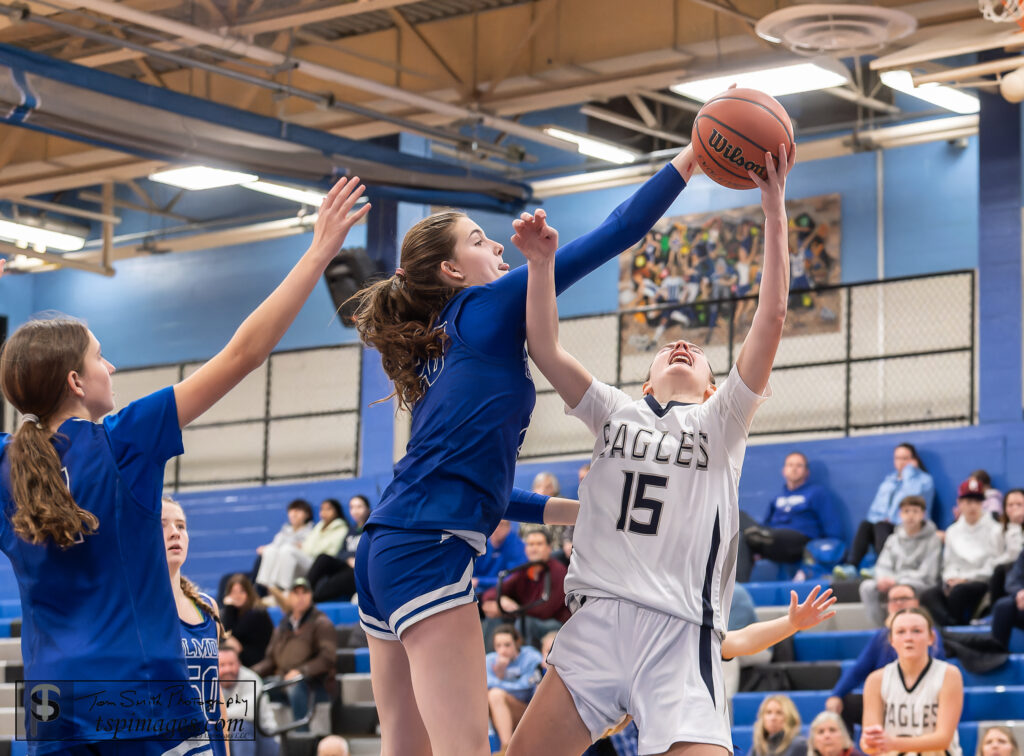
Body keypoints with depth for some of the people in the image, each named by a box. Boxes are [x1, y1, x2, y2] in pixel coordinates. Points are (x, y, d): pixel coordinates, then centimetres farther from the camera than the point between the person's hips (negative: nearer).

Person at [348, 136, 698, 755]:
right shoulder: (489, 307, 1)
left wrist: (574, 511, 29)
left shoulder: (440, 349, 24)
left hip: (387, 547, 9)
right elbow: (615, 234, -1)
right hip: (430, 548, -9)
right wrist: (692, 157, 4)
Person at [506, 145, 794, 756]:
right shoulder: (619, 412, 21)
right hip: (597, 619, 3)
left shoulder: (721, 420, 13)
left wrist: (775, 211, -2)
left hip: (680, 631, -3)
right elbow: (545, 348, 11)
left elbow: (772, 318, 2)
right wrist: (543, 262, -2)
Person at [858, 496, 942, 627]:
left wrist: (896, 580, -17)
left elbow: (927, 573, -8)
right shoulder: (893, 539, 16)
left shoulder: (932, 539, 0)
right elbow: (883, 566, 11)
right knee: (867, 587, -24)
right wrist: (884, 579, -14)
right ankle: (881, 628, -22)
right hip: (893, 581, 5)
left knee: (900, 587, -39)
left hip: (922, 584, -5)